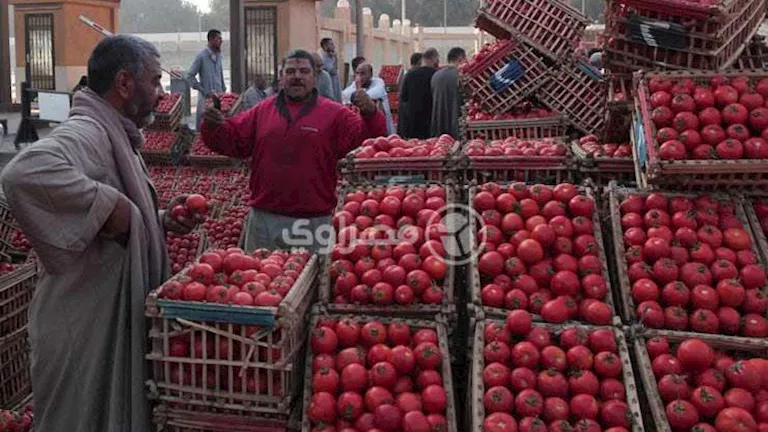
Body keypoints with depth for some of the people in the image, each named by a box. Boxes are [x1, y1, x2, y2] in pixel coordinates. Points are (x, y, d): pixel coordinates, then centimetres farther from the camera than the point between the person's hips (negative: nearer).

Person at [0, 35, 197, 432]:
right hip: (85, 323, -10)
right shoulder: (85, 132, -20)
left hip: (114, 313, 10)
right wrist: (104, 202, -32)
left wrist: (160, 220, 6)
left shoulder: (113, 135, 13)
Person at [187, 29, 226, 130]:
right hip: (206, 96, -5)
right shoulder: (202, 56, -9)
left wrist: (223, 89, 14)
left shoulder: (219, 55, 10)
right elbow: (190, 76, -10)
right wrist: (202, 90, -11)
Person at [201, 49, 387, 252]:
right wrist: (214, 127, -8)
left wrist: (370, 115, -27)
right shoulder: (262, 111, 10)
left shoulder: (335, 114, 1)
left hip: (313, 222, -2)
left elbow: (365, 139, -8)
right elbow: (232, 141, 12)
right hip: (263, 219, 3)